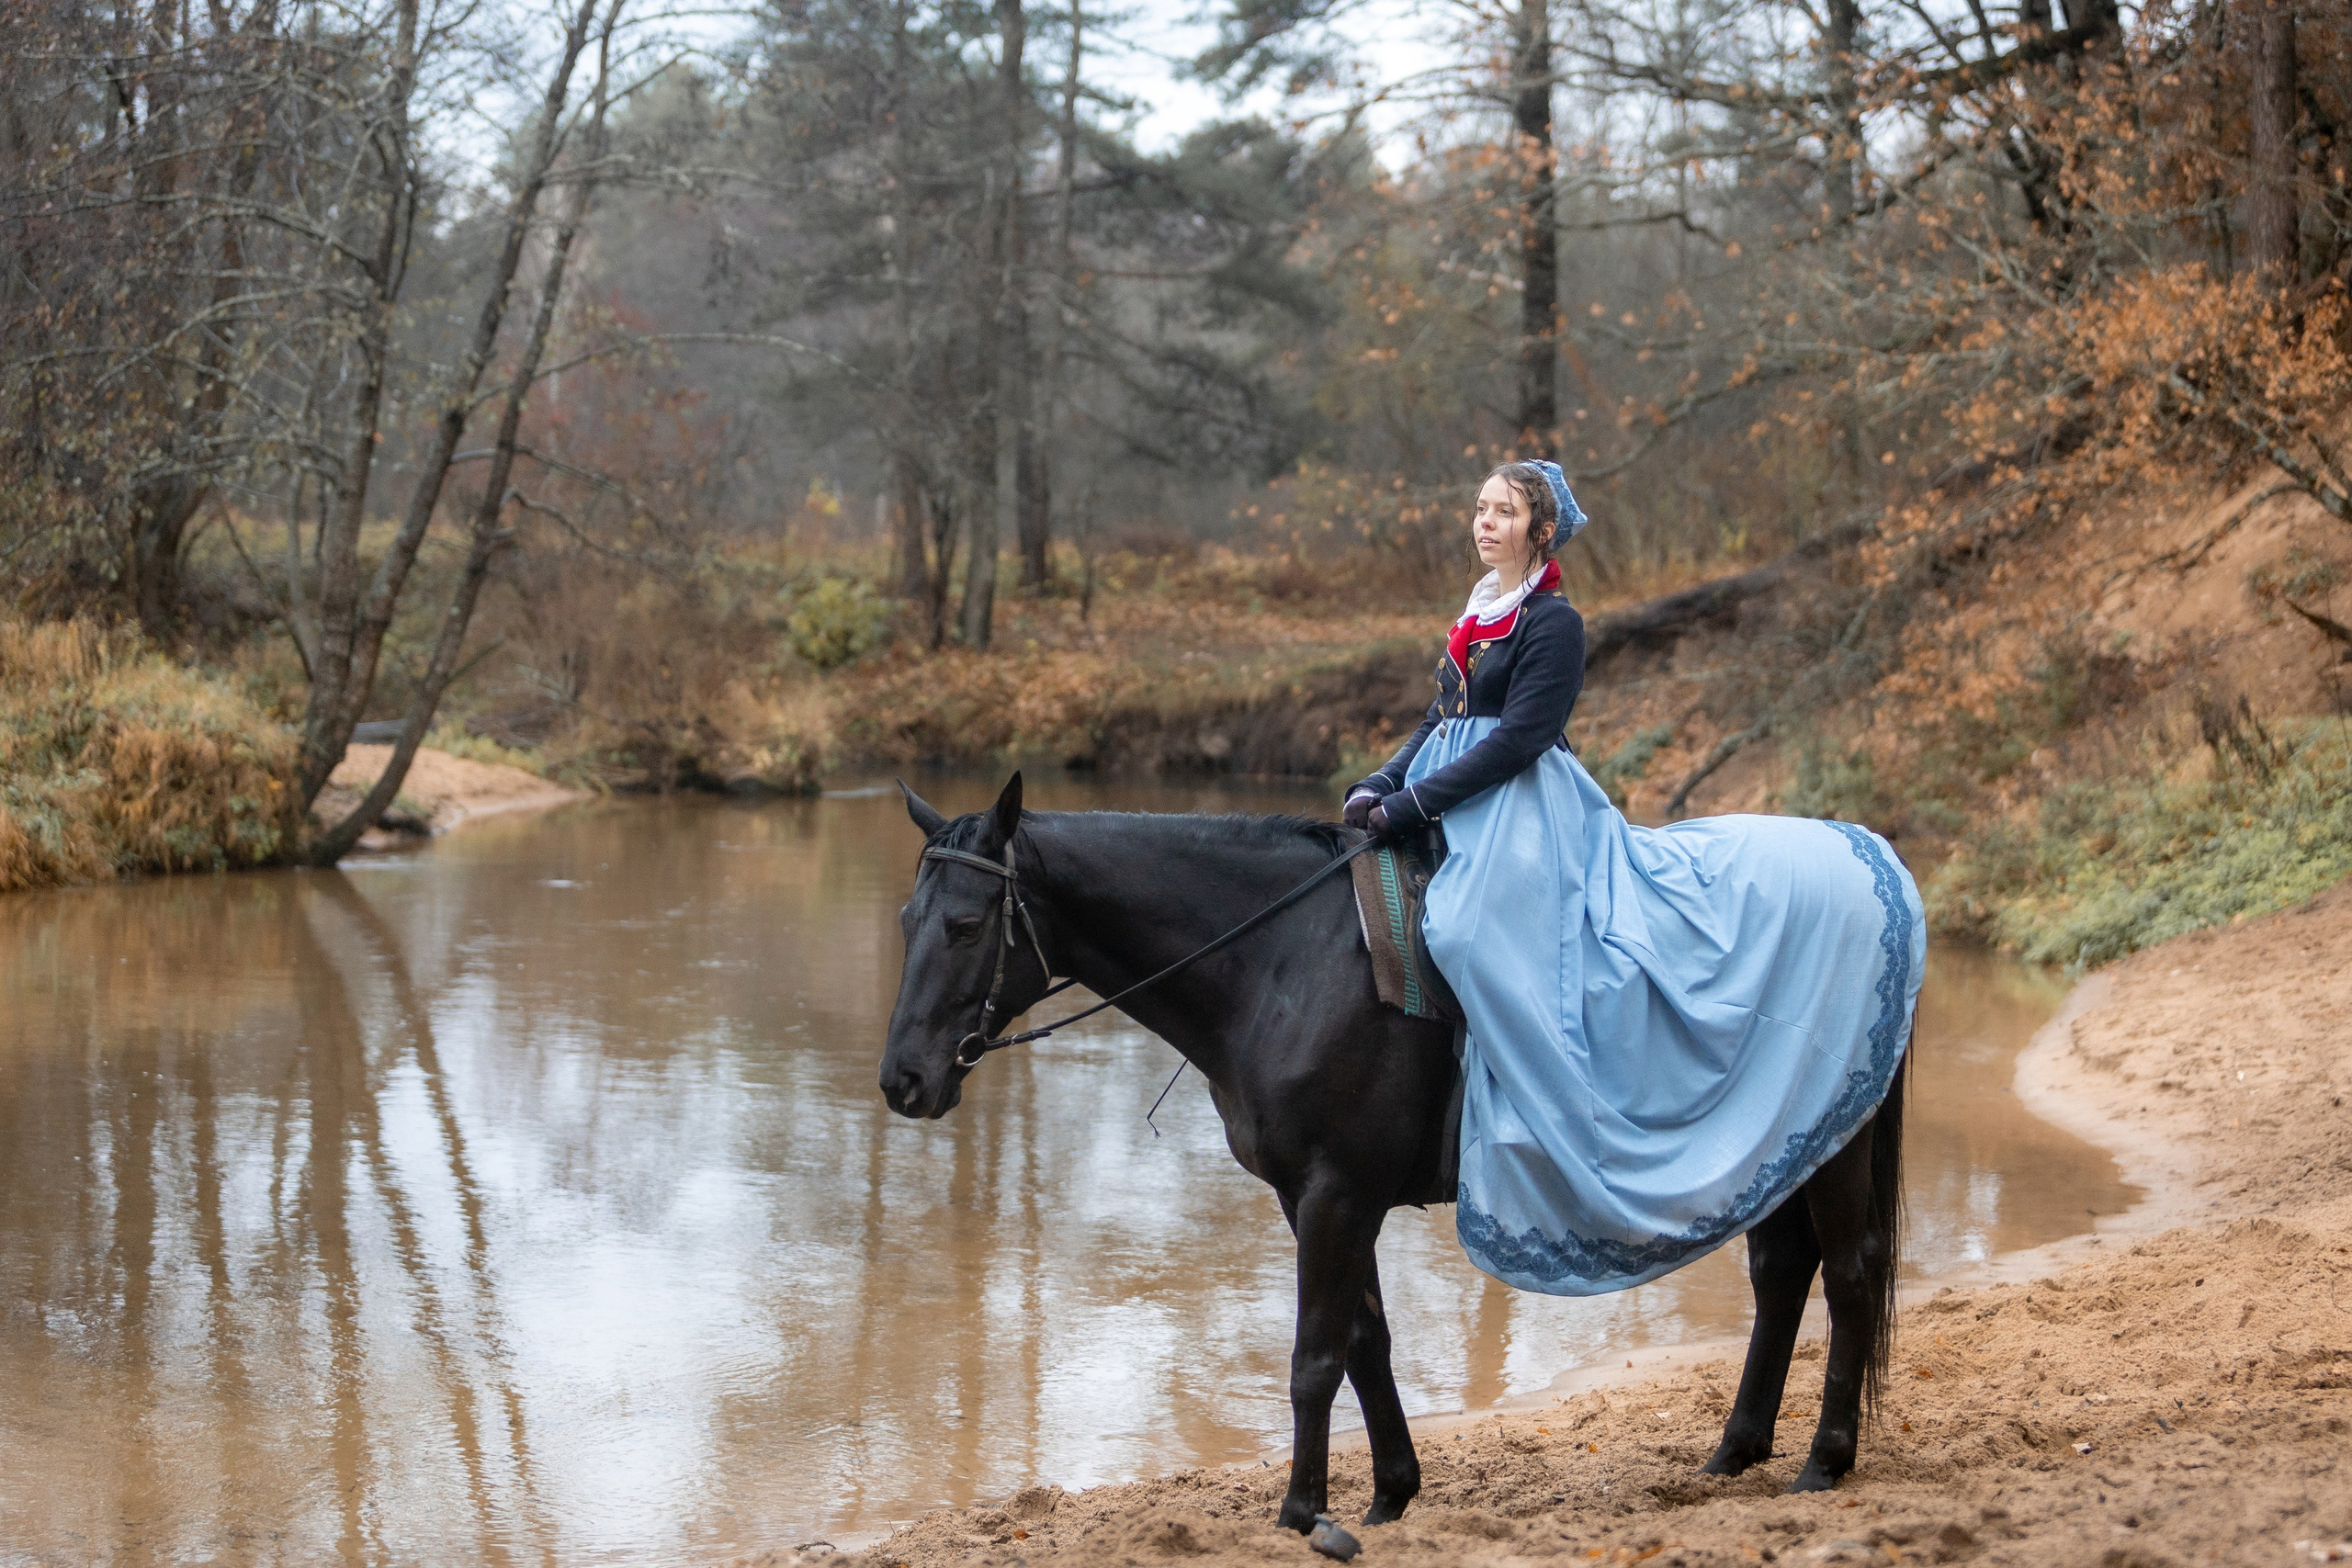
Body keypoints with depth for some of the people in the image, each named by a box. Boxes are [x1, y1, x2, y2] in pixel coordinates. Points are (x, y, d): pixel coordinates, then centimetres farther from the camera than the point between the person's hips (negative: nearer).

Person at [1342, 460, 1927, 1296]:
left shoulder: (1552, 623, -8)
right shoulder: (1476, 616, 19)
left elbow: (1517, 740, -16)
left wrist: (1412, 804, -19)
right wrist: (1377, 787, 1)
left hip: (1523, 818, -9)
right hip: (1462, 816, 9)